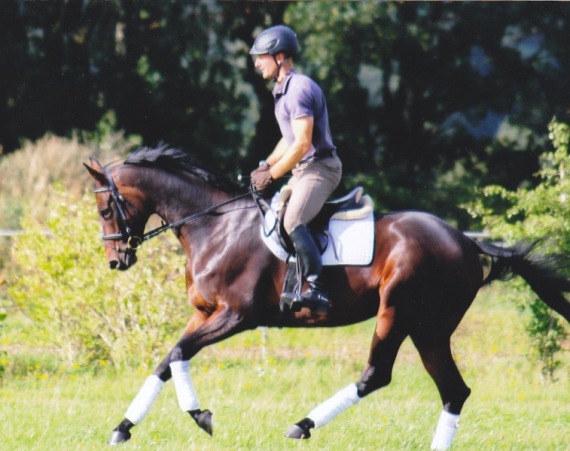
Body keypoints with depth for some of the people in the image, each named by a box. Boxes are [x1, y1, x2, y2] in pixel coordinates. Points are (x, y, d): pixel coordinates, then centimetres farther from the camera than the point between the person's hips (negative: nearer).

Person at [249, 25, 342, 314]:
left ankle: (317, 290, -35)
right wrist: (266, 165, 12)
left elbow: (302, 143, -22)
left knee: (293, 223, -28)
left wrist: (272, 175, -15)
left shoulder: (299, 89, -17)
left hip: (319, 168, -11)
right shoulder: (283, 90, 16)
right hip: (304, 170, 11)